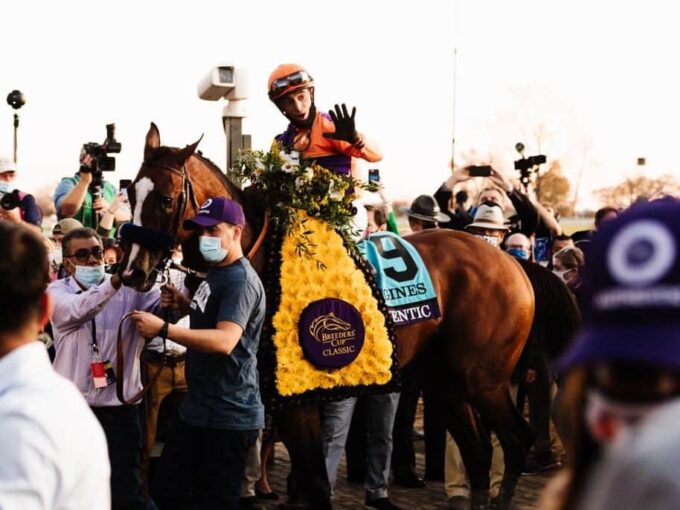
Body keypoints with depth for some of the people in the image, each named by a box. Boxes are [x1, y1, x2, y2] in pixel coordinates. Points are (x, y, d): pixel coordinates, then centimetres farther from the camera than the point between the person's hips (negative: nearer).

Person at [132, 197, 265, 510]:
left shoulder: (241, 280, -18)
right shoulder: (215, 274, 14)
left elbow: (224, 340, -31)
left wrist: (162, 329, -34)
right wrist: (187, 306, 8)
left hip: (229, 418, -10)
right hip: (197, 410, 10)